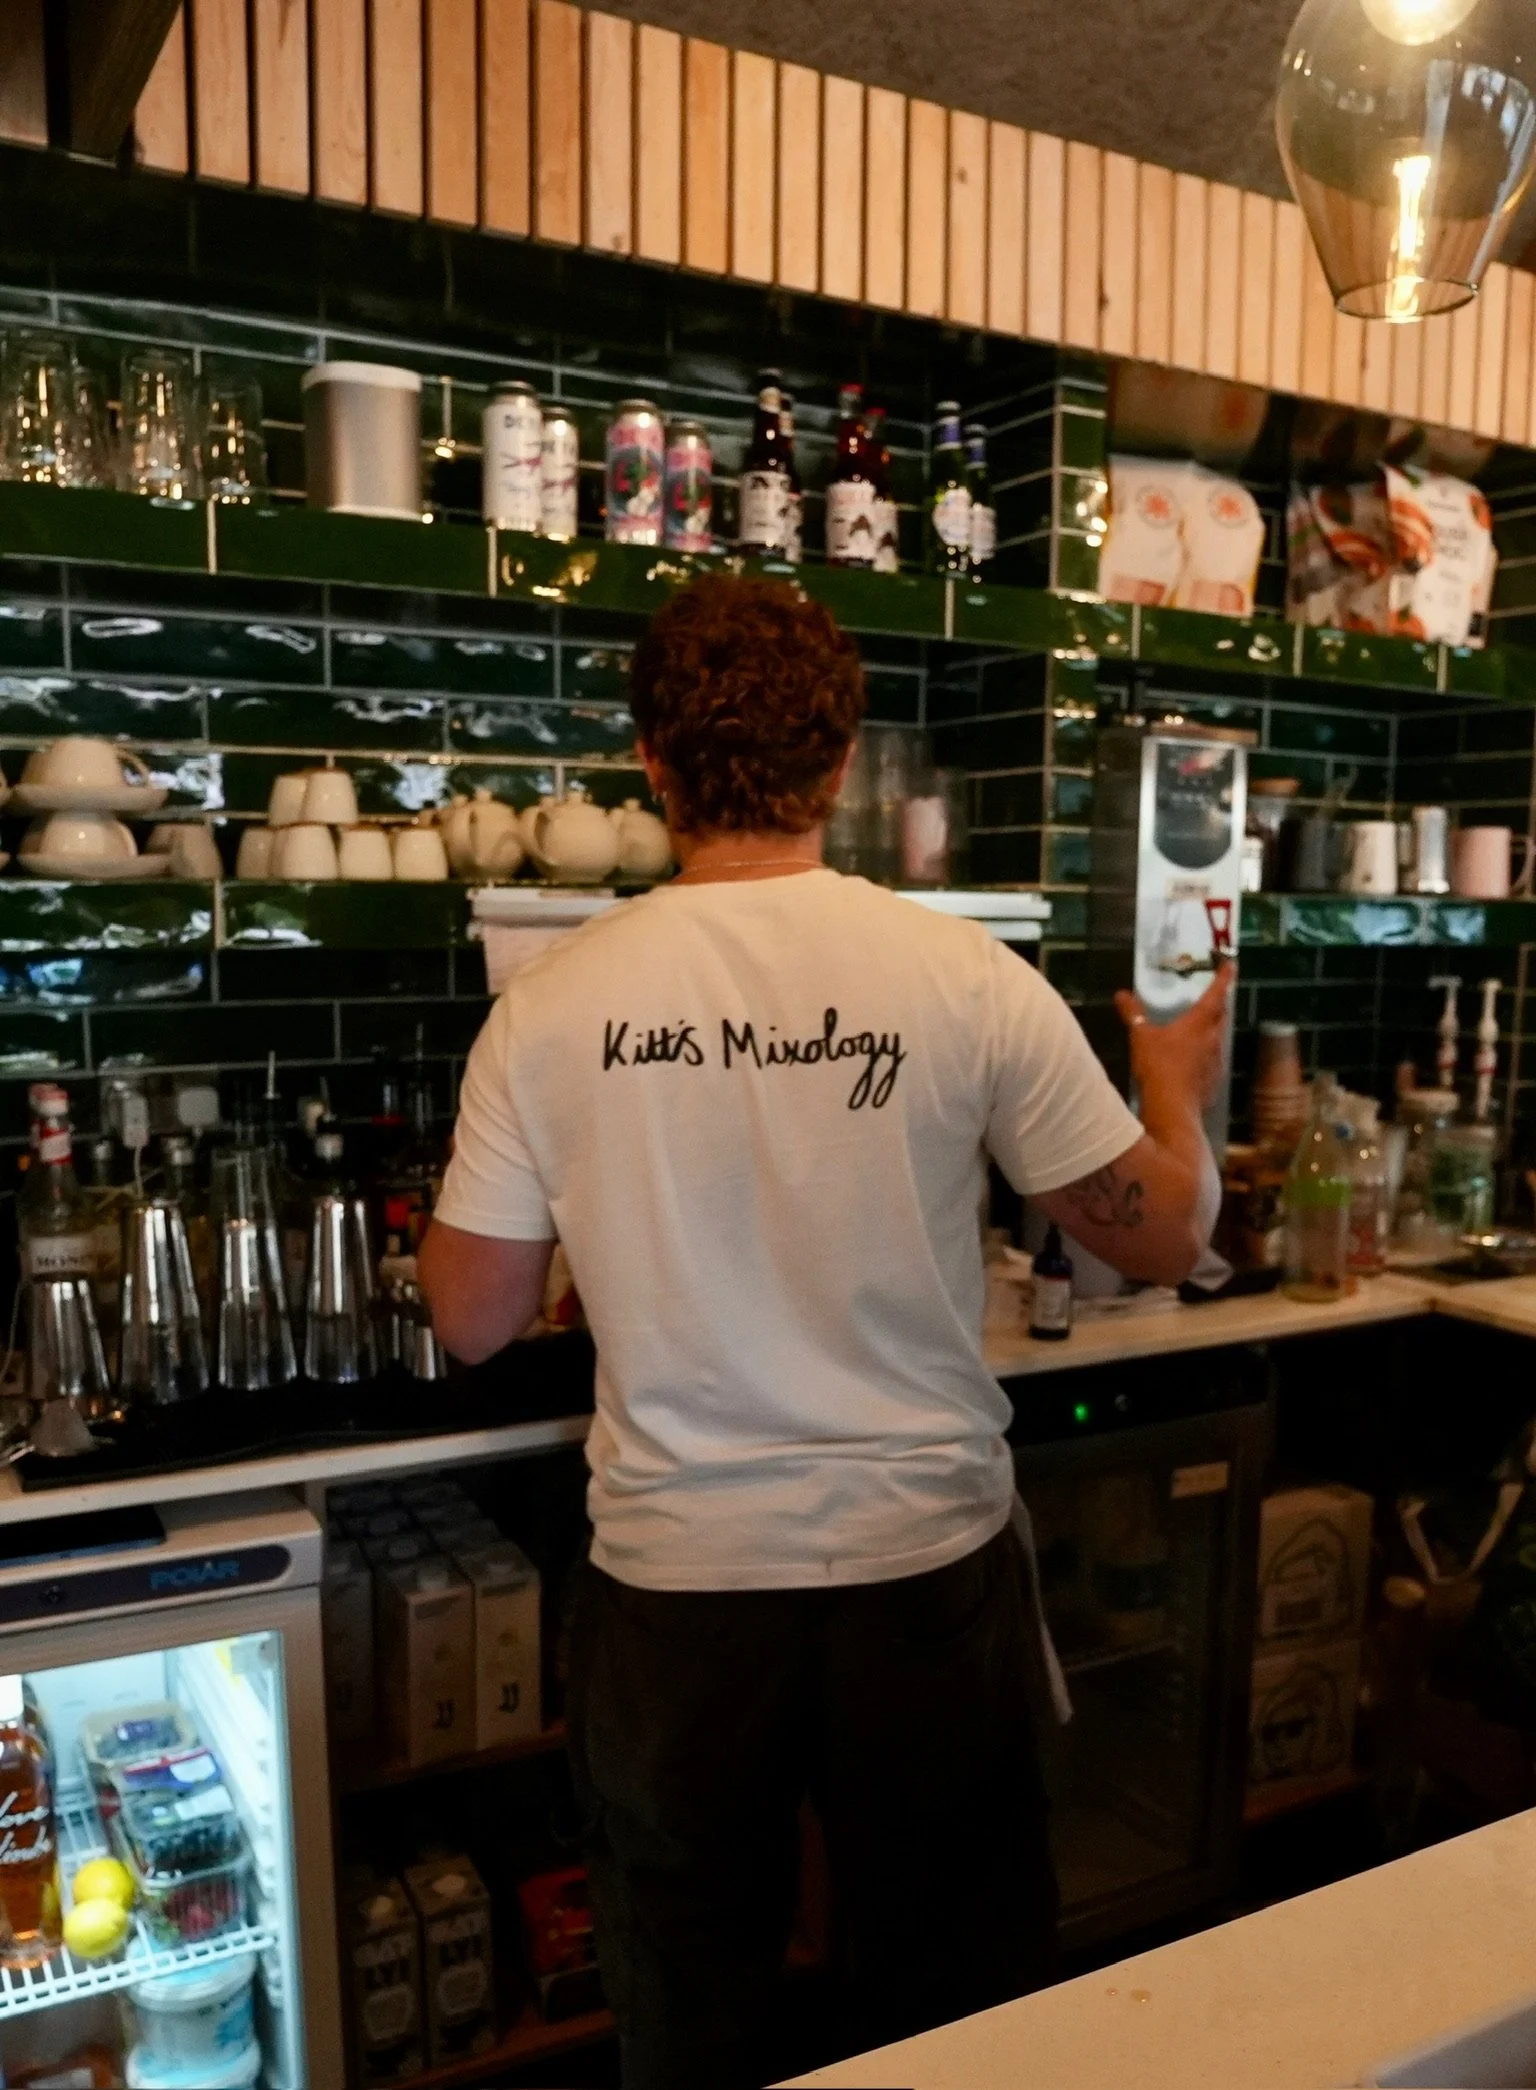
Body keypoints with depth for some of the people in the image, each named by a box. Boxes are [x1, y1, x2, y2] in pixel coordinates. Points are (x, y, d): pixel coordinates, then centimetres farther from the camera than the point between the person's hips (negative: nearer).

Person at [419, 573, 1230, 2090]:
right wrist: (1173, 1089, 18)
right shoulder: (969, 979, -12)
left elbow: (472, 1320, -1)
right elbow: (1158, 1239, -2)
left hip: (672, 1580, 1)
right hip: (924, 1565, 0)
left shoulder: (551, 1005, -10)